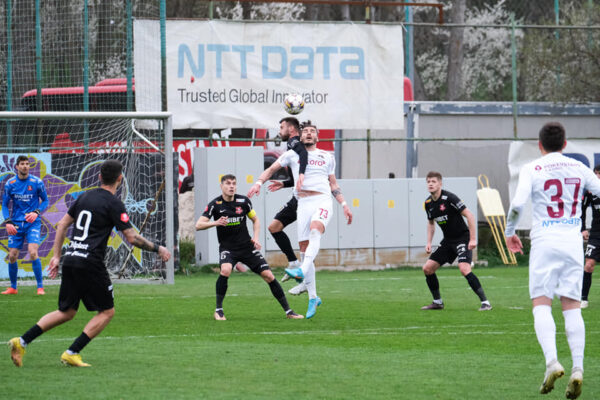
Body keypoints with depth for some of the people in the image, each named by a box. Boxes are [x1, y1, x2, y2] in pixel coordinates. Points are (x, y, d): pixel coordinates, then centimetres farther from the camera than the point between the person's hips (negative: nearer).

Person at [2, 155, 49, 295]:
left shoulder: (37, 182, -4)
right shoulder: (10, 184, 1)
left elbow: (45, 201, 6)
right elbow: (5, 205, 9)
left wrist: (36, 212, -12)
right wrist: (8, 222, -5)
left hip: (32, 223, -3)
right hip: (16, 224, 3)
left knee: (33, 253, -19)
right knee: (12, 256, 2)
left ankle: (40, 287, -11)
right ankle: (13, 287, 20)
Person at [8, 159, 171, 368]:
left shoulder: (85, 196, 14)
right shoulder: (114, 204, -7)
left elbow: (63, 224, 18)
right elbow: (132, 238, -9)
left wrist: (56, 256, 23)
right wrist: (157, 249, 3)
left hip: (70, 260, 7)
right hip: (90, 263, -7)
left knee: (66, 312, 16)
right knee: (107, 311, 6)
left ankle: (21, 342, 4)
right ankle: (72, 353, -3)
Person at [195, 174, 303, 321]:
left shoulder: (243, 201, -2)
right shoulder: (215, 204, -7)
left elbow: (255, 220, 13)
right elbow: (198, 225, -12)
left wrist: (255, 238, -3)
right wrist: (215, 222, -30)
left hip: (247, 247, 2)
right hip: (227, 247, -2)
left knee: (268, 276, -6)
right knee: (225, 270, -33)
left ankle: (288, 311, 6)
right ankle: (218, 310, -17)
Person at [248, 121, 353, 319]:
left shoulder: (327, 157, 19)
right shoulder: (292, 154, 15)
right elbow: (271, 169, 13)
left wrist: (344, 205, 19)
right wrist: (259, 182, -5)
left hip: (323, 200, -1)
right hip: (303, 204, 1)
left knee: (315, 230, -32)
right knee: (304, 248, -4)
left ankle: (302, 271, -52)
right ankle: (312, 297, 4)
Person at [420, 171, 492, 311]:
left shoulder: (449, 198, -18)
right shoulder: (428, 203, 4)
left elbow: (469, 215, -18)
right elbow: (431, 223, 23)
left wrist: (473, 239, -21)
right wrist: (429, 242, 10)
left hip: (463, 238, -8)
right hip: (448, 241, 8)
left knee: (464, 268, -27)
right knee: (427, 268, 3)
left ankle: (485, 302, -21)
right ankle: (437, 302, 18)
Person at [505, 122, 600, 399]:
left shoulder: (532, 170, -1)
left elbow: (517, 203, -13)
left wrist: (509, 232, 3)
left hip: (545, 241, -3)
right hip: (572, 241, 3)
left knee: (541, 304, -2)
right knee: (572, 306, 4)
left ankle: (552, 362, -22)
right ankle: (577, 370, -8)